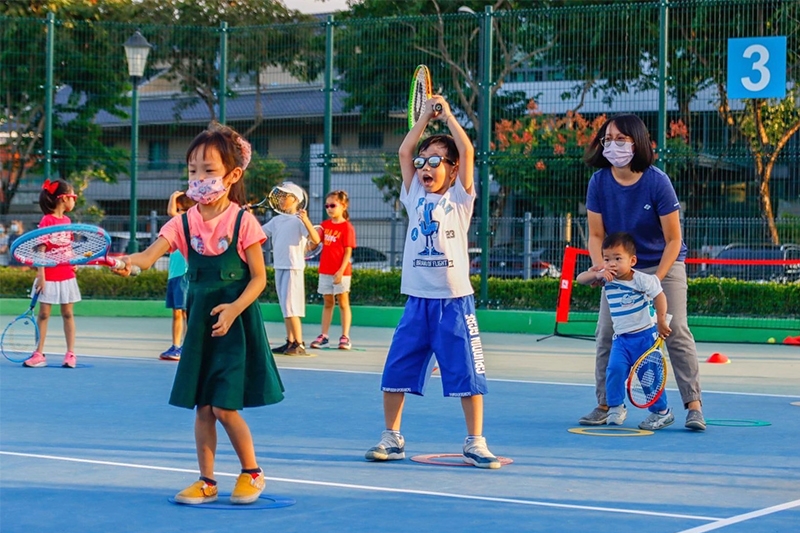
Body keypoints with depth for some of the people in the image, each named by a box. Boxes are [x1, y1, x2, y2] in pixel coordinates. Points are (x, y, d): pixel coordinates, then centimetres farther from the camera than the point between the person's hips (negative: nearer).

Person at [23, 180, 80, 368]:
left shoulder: (67, 220, 9)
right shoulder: (47, 221, -10)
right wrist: (40, 274, -16)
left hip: (67, 275, 5)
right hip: (50, 277, -5)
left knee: (68, 313, 6)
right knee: (43, 314, 1)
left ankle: (70, 353, 9)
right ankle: (39, 354, 6)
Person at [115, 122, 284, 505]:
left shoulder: (242, 222, -8)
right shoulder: (184, 223, 2)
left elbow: (258, 277, -7)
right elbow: (151, 254, -14)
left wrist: (234, 307, -23)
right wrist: (129, 262, -37)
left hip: (236, 323, -5)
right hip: (200, 322, 5)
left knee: (224, 406, -7)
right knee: (201, 406, 7)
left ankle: (252, 472, 13)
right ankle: (206, 481, 17)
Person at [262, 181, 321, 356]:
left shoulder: (299, 220, -10)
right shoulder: (276, 220, 12)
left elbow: (316, 240, -21)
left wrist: (306, 220, -35)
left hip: (293, 268, -7)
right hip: (279, 268, 7)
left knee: (291, 307, -9)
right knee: (285, 308, 9)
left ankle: (299, 345, -6)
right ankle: (290, 342, 14)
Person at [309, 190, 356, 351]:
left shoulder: (347, 227, -8)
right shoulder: (325, 225, 10)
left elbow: (348, 251, -11)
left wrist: (341, 270, -18)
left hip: (341, 272, -6)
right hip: (325, 271, 6)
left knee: (343, 303, 2)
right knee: (327, 303, 11)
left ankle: (345, 337, 4)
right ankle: (323, 336, 14)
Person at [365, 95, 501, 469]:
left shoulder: (460, 198, 3)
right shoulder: (416, 197, 11)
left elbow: (466, 151, -6)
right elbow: (404, 151, 6)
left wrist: (447, 114, 1)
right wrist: (426, 116, 8)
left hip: (454, 301, -3)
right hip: (417, 300, 3)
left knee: (466, 374, -2)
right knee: (396, 371, 2)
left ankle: (475, 442, 7)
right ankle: (392, 438, 14)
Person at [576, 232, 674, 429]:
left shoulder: (641, 279, -15)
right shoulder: (607, 279, 0)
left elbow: (659, 295, -14)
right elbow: (580, 279, -3)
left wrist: (661, 321, -18)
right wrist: (597, 274, -22)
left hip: (645, 335, -4)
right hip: (621, 337, 4)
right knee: (615, 369, -15)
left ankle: (661, 412, 14)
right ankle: (616, 408, -2)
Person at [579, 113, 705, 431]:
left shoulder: (657, 182, -19)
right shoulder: (599, 182, -9)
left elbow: (673, 240, -14)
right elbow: (596, 235, -3)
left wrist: (655, 281, -19)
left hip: (664, 265, -3)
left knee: (676, 333, -11)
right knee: (606, 335, -3)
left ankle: (694, 405, -7)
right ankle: (604, 405, 8)